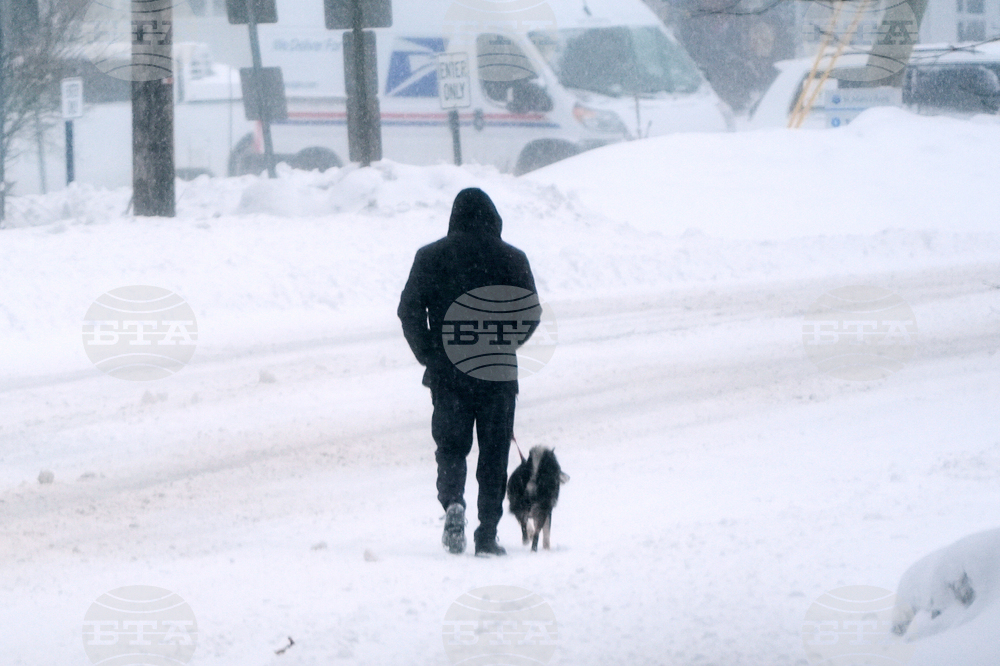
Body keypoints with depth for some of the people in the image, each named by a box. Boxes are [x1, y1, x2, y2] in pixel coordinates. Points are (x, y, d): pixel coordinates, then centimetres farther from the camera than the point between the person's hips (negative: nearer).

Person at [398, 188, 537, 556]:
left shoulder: (430, 257, 0)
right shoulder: (511, 259, -1)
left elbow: (409, 310, -2)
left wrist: (428, 355, 9)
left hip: (446, 372, 0)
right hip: (497, 374, 0)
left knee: (451, 445, 12)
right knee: (494, 454, 7)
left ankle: (452, 502, -16)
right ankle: (487, 536, 4)